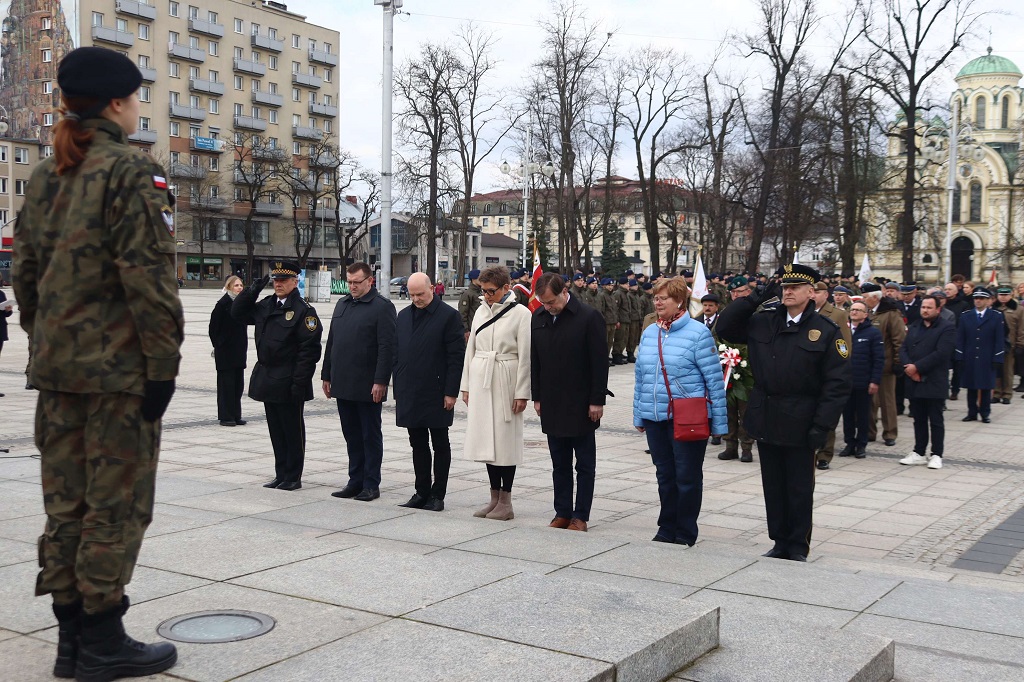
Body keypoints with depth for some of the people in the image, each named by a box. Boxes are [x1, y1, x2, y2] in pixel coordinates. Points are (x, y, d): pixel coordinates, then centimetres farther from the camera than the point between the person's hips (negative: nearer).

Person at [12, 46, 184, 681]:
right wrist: (164, 363, -14)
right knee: (117, 506, 1)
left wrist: (44, 343, 20)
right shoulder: (134, 172, -10)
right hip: (119, 366, -7)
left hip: (58, 366, 8)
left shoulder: (44, 177, 14)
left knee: (66, 503, 11)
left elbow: (25, 272, 16)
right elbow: (149, 277, -17)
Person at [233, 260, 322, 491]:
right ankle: (281, 474, 23)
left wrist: (300, 382, -19)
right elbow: (238, 313, 19)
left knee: (293, 431, 3)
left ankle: (293, 477, 12)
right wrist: (252, 291, 5)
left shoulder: (304, 310, -11)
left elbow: (309, 349, -15)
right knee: (276, 430, 14)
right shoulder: (265, 306, 11)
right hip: (267, 380, 7)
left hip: (288, 383, -7)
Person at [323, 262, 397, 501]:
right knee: (352, 435, 12)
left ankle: (371, 485, 10)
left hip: (368, 387, -7)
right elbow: (331, 343, 18)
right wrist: (327, 376, 14)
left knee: (370, 435, 3)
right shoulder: (342, 305, 14)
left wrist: (380, 382, -18)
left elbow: (387, 347, -13)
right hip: (343, 385, 7)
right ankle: (355, 481, 21)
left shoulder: (382, 307, -8)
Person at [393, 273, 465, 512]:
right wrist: (398, 390, 10)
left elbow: (456, 357, -9)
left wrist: (451, 392, -13)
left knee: (440, 445, 5)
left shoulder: (448, 316, -6)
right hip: (409, 394, 6)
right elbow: (396, 355, 15)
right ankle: (422, 492, 19)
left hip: (437, 394, -5)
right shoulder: (403, 316, 12)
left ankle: (437, 495, 11)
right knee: (418, 445, 11)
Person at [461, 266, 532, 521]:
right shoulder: (481, 311, 11)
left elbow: (525, 356, -8)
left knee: (506, 441, -2)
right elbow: (471, 349, 14)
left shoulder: (520, 313, -6)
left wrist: (522, 393, -11)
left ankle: (505, 502, 6)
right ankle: (495, 498, 18)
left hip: (505, 382, -6)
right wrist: (466, 385, 11)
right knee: (486, 440, 9)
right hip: (481, 381, 6)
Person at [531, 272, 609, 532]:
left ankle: (580, 516, 10)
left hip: (581, 405, -5)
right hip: (552, 404, 5)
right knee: (559, 463, 10)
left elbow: (600, 362, -10)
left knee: (584, 463, 5)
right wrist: (537, 397, 9)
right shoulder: (538, 318, 6)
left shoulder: (588, 317, -10)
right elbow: (534, 361, 12)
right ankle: (562, 513, 17)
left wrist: (597, 401, -11)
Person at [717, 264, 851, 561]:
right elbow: (725, 328, 8)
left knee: (800, 489, 7)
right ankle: (780, 543, 25)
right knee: (773, 487, 13)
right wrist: (755, 299, -1)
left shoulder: (827, 331, -5)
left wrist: (822, 425, -15)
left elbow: (837, 383, -8)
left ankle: (798, 547, 19)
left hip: (800, 425, -4)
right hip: (766, 422, 4)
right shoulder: (762, 322, 5)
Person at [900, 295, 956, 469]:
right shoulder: (914, 327, 15)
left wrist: (917, 367, -16)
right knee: (919, 420, 11)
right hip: (914, 382, 6)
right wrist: (908, 367, -10)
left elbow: (941, 353, -16)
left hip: (934, 383, -5)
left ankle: (936, 455, 7)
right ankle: (919, 453, 18)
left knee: (936, 421, 1)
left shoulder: (947, 328, -5)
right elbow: (903, 349, 8)